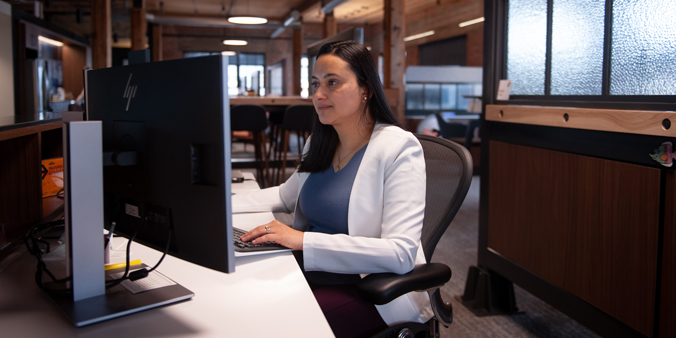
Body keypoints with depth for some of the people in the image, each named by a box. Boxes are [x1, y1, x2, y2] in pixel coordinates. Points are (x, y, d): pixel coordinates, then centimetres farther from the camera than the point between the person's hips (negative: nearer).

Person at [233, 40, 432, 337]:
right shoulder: (320, 145, 9)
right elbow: (286, 195, 27)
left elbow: (401, 253, -23)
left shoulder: (399, 148, -14)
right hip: (311, 271, 7)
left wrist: (304, 240, -28)